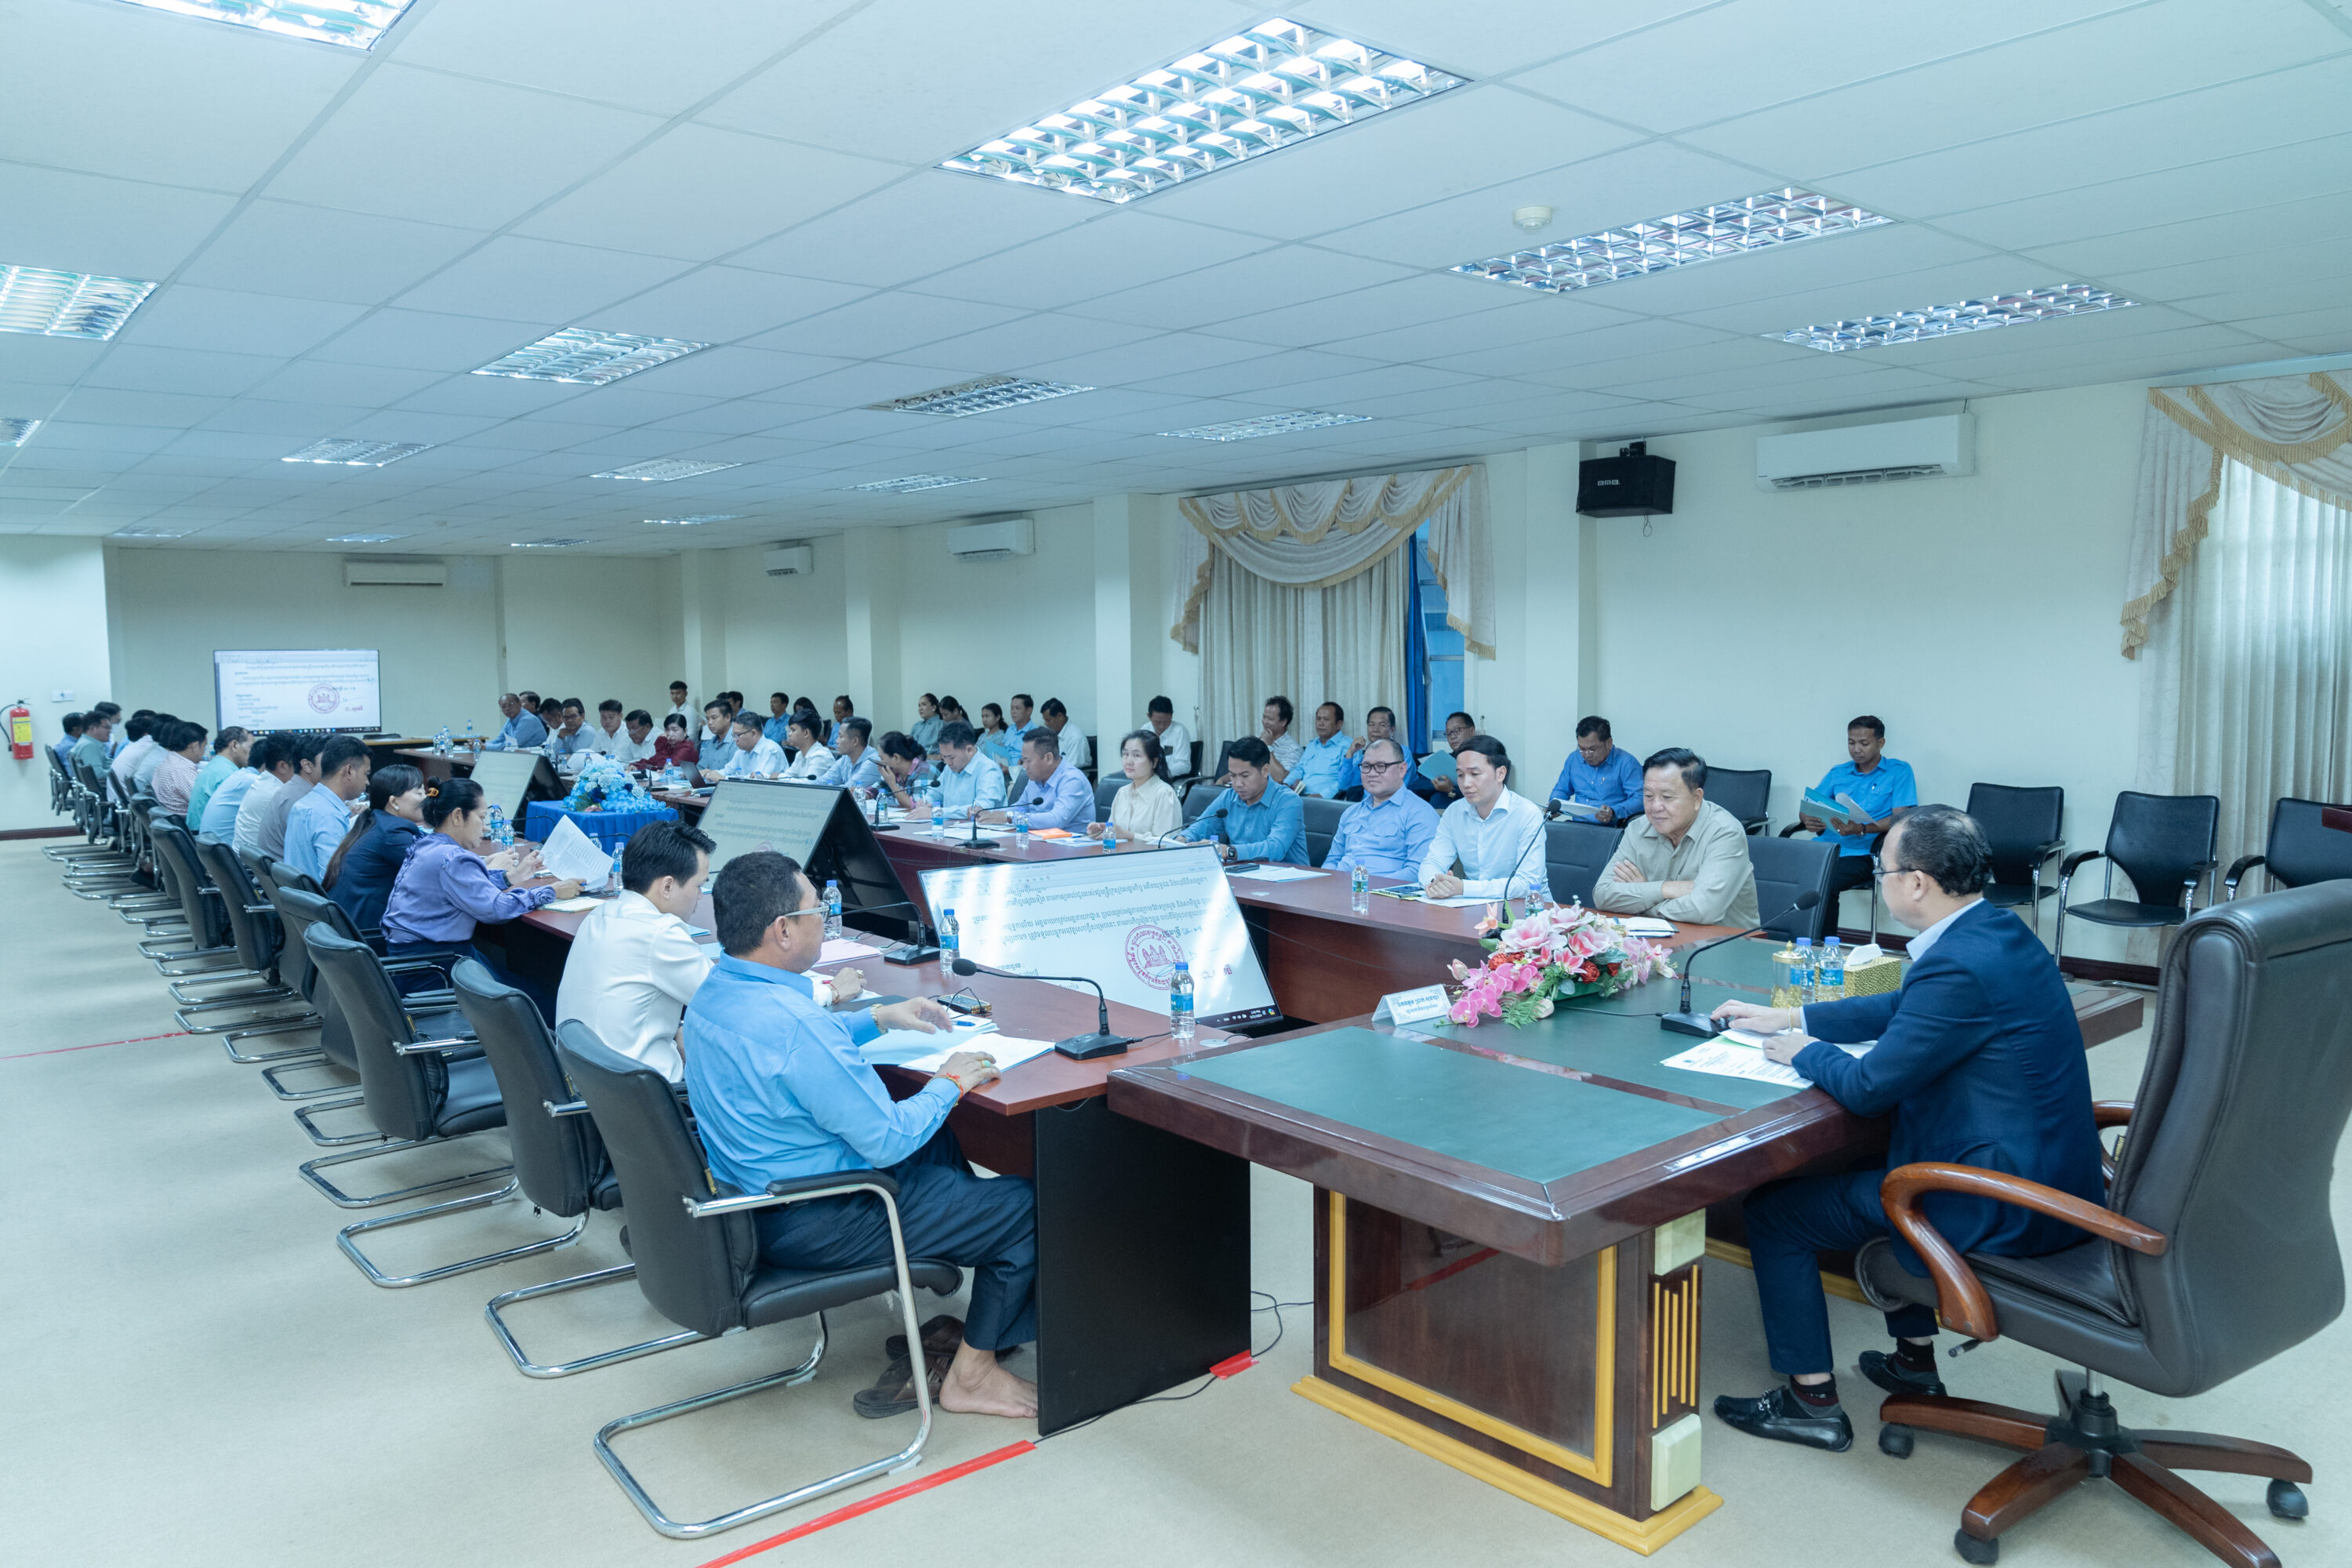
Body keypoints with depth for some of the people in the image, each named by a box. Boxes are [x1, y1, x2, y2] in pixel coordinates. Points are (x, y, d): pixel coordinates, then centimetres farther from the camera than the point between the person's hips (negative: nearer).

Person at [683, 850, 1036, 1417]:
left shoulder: (715, 989, -1)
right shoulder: (794, 1022, -32)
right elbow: (888, 1140, -25)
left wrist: (879, 1017, 18)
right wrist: (950, 1083, -9)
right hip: (809, 1227, -10)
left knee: (939, 1143, 27)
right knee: (1024, 1205, 0)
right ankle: (970, 1374, 16)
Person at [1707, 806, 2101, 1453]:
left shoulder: (1960, 967, -27)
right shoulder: (1998, 929, 5)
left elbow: (1867, 1087, -21)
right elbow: (1903, 1008, 20)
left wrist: (1805, 1051, -1)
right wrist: (1787, 1017, 20)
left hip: (2005, 1211, -10)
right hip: (2051, 1177, 10)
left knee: (1774, 1209, -1)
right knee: (1878, 1167, 34)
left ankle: (1811, 1401, 11)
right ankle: (1914, 1358, 39)